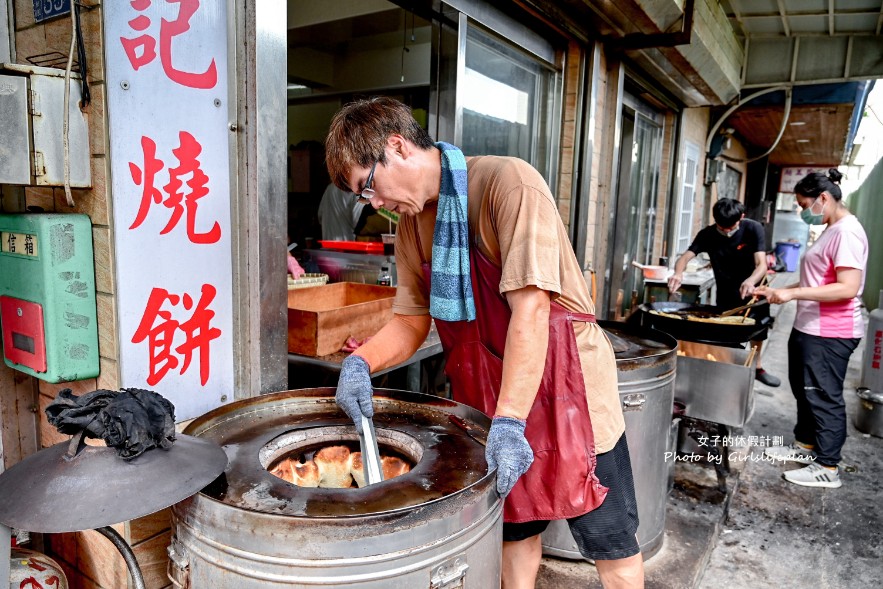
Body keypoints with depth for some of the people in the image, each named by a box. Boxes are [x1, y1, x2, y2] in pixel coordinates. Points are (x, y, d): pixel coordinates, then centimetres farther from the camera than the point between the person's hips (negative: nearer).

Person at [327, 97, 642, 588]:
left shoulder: (509, 184, -19)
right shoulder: (411, 225, 3)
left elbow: (530, 308, -26)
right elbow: (410, 323, 7)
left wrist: (510, 420, -28)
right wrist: (362, 362, -12)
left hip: (565, 384, -5)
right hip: (486, 395, 6)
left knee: (610, 542, 10)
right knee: (514, 530, 19)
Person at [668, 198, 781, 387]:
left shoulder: (753, 229, -23)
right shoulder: (708, 234, -19)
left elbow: (761, 264, -32)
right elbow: (685, 257, -30)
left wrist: (751, 281, -54)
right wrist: (678, 273, -53)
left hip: (752, 286, 1)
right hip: (726, 292, 0)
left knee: (757, 330, 18)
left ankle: (757, 367, 41)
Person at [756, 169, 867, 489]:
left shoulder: (847, 232, -17)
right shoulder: (831, 231, 15)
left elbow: (848, 288, -25)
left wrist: (793, 293, -27)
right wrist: (777, 291, 12)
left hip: (830, 334, -10)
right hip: (810, 328, 10)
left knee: (824, 396, 0)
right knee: (804, 390, 20)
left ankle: (827, 467, 12)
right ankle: (805, 444, 36)